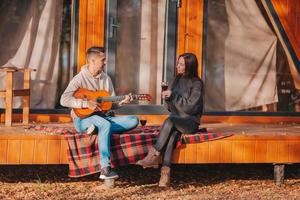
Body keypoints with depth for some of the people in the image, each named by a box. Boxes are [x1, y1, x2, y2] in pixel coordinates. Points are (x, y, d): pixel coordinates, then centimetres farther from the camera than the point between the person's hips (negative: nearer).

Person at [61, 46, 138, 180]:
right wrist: (86, 103, -26)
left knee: (133, 120, -12)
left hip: (101, 118, 6)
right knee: (105, 124, -38)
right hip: (83, 119, -6)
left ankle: (98, 128, -24)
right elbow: (64, 100, -19)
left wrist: (122, 102, -9)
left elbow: (111, 104, 12)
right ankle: (105, 169, -42)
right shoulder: (80, 78, -7)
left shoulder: (106, 78, 12)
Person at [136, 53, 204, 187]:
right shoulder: (176, 81, 16)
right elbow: (170, 108, 19)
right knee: (172, 133, -32)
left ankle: (153, 156, -35)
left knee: (170, 121, -36)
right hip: (176, 119, 4)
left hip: (190, 122, -4)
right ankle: (166, 171, -45)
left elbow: (191, 107, -13)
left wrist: (173, 96, -12)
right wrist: (167, 98, -4)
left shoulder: (196, 84, -2)